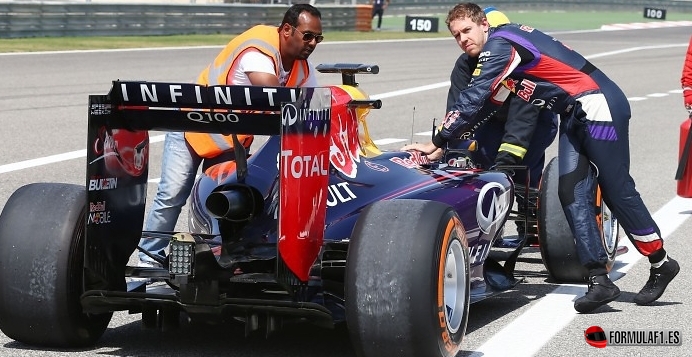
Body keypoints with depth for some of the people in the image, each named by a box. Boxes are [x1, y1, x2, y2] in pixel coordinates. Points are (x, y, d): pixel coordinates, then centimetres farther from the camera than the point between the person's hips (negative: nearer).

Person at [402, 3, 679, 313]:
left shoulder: (499, 45, -15)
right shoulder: (494, 52, 14)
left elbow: (473, 99, -21)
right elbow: (484, 102, 21)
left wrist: (438, 141, -18)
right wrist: (451, 140, 18)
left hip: (600, 105, -10)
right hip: (574, 115, 10)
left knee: (616, 190, -3)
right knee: (572, 193, -1)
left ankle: (661, 264, 13)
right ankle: (599, 280, -5)